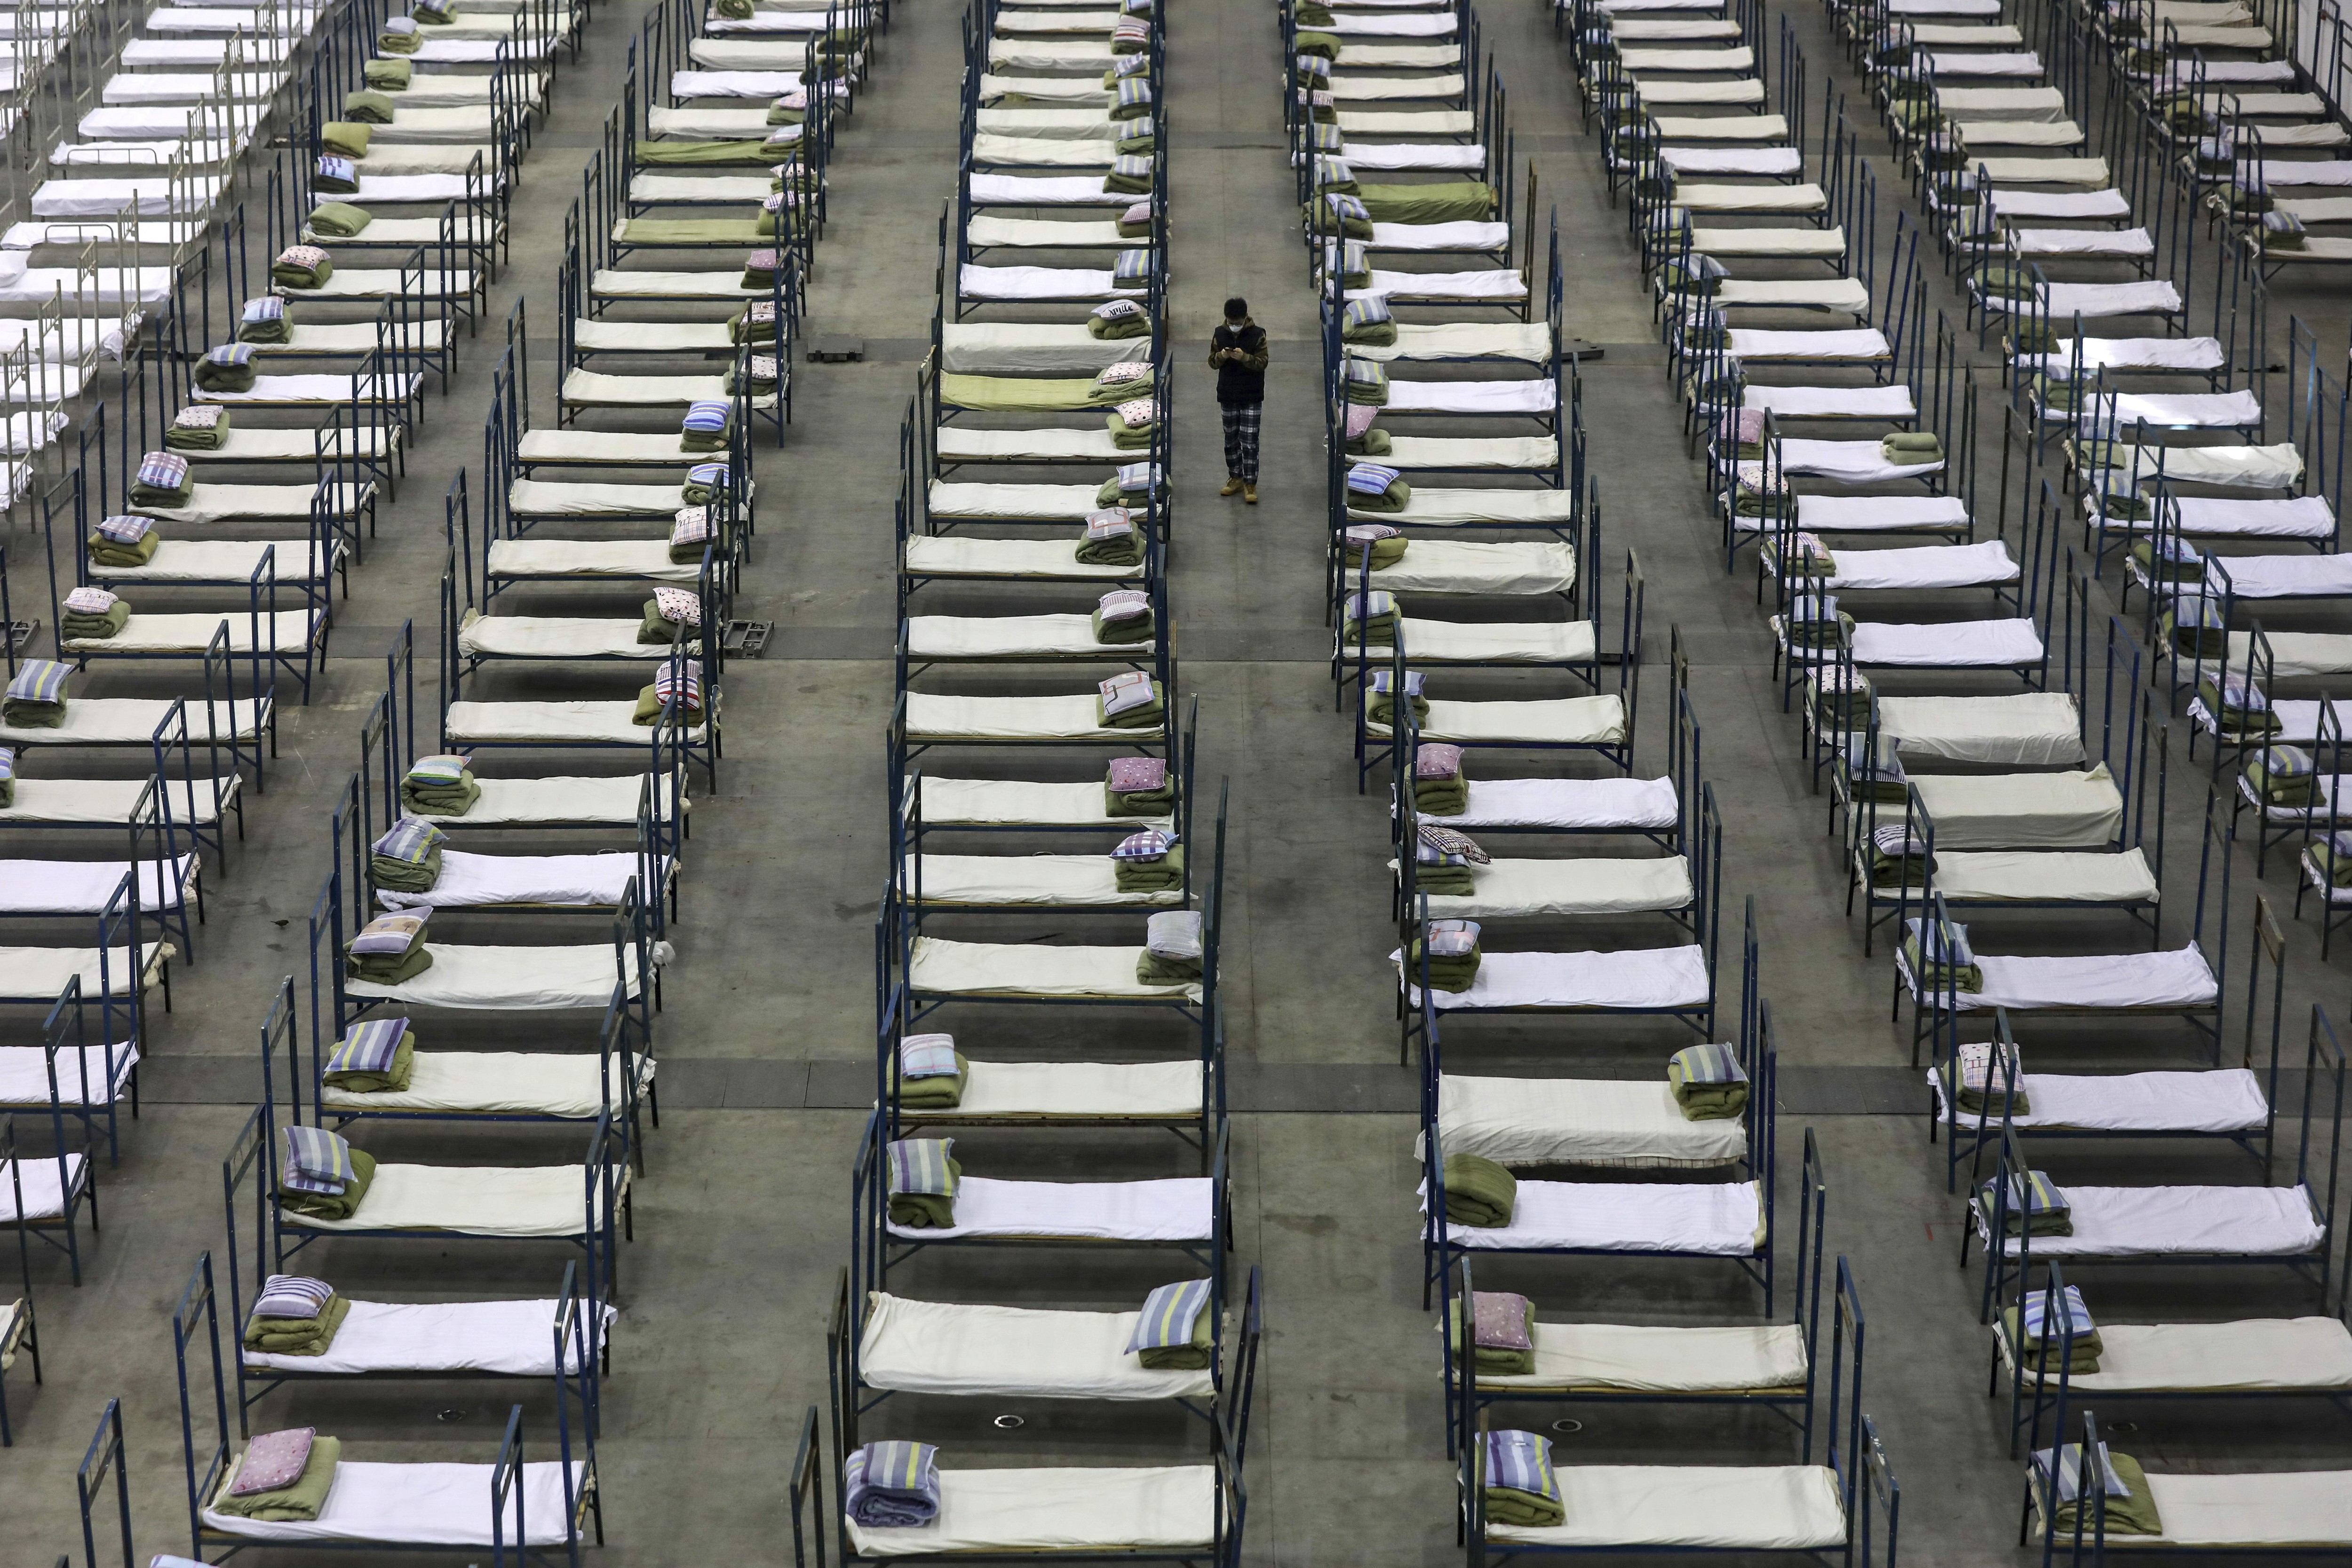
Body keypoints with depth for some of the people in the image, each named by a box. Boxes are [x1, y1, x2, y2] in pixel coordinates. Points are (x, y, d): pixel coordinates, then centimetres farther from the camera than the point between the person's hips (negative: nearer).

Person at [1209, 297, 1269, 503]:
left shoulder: (1257, 334, -8)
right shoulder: (1220, 334, 1)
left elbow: (1262, 363, -11)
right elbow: (1212, 361, 5)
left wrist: (1244, 357, -28)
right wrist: (1221, 357, -18)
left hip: (1252, 397, -4)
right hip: (1228, 396, 4)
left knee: (1249, 441, -5)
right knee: (1231, 439, 12)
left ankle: (1250, 484, -3)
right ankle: (1236, 478, 24)